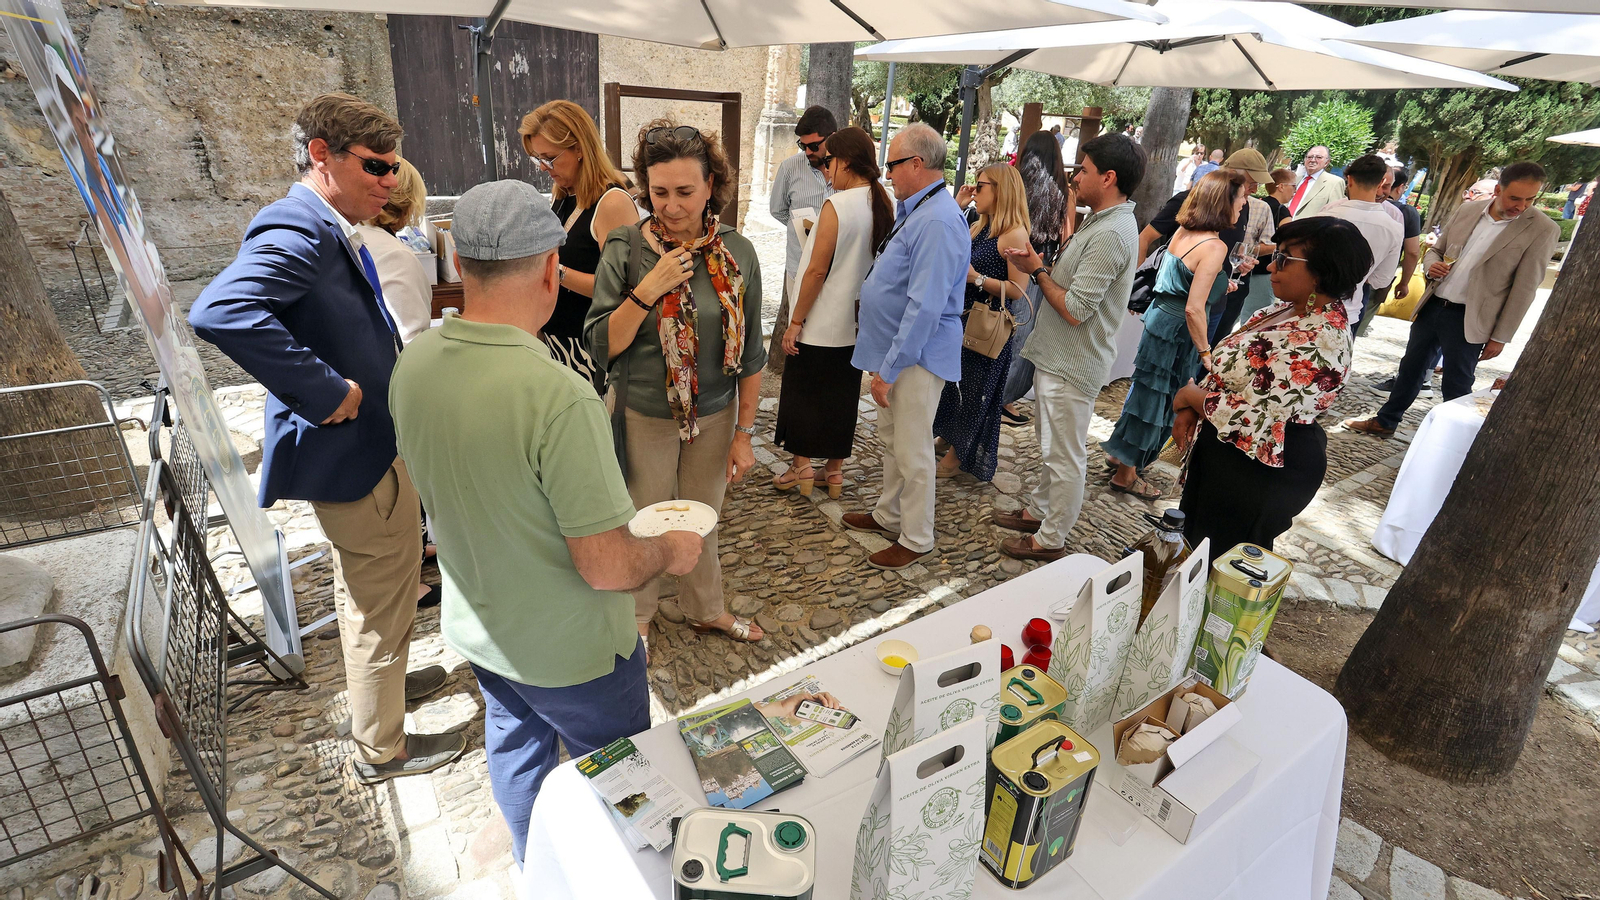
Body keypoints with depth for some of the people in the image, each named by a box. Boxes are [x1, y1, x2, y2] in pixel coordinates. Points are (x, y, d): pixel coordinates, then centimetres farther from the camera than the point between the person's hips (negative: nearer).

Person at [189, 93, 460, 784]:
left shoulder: (332, 231, 10)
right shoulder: (298, 231, -23)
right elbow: (219, 311, -40)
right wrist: (326, 392, -33)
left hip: (370, 446, 10)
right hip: (355, 453, -10)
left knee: (365, 593, 28)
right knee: (382, 605, 7)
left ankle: (378, 683, 52)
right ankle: (380, 749, 28)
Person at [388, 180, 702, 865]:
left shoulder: (411, 366, -11)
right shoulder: (560, 397, -35)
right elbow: (606, 567, -31)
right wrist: (670, 551, -11)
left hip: (473, 627, 7)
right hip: (569, 651, -7)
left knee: (515, 743, 30)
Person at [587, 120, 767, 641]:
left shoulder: (737, 254, -6)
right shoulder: (625, 249, -12)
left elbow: (750, 353, 0)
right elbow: (601, 346, -12)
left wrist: (744, 433, 0)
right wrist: (646, 292, -25)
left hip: (715, 416, 2)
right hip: (643, 417, -1)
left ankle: (706, 610, 43)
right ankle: (637, 616, 41)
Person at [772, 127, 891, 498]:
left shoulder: (836, 205, -18)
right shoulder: (884, 205, 2)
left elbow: (817, 270, -18)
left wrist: (795, 321, -11)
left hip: (821, 324, -6)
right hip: (857, 323, 7)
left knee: (804, 391, 10)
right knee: (842, 394, 15)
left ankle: (801, 467, 19)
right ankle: (835, 470, 25)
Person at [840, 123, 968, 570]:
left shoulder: (938, 222, -23)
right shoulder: (916, 210, 10)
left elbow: (924, 308, -27)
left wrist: (888, 369, -24)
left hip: (917, 356, -10)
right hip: (895, 349, 10)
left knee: (912, 451, 3)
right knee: (891, 438, 21)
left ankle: (916, 539, 20)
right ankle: (889, 515, 39)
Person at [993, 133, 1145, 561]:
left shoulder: (1110, 234, -23)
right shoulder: (1103, 221, 11)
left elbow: (1074, 310, -25)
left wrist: (1038, 271, -12)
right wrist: (1041, 267, -3)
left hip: (1072, 366, -11)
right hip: (1057, 356, 11)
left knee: (1065, 455, 3)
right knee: (1050, 443, 23)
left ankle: (1051, 539, 17)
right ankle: (1039, 511, 40)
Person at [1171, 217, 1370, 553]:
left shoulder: (1317, 343, -26)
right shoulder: (1289, 309, 3)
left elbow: (1247, 417, -29)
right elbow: (1229, 369, 10)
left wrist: (1189, 395, -13)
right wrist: (1191, 409, -7)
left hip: (1258, 472, -9)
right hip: (1224, 457, 9)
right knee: (1194, 539, 25)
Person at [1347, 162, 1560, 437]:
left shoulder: (1542, 230, -10)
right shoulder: (1467, 211, 2)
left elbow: (1524, 289, -9)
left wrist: (1500, 337, -8)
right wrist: (1432, 264, -10)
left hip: (1469, 319, -4)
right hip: (1432, 305, 5)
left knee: (1457, 384, 3)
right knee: (1411, 366, 15)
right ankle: (1385, 422, 29)